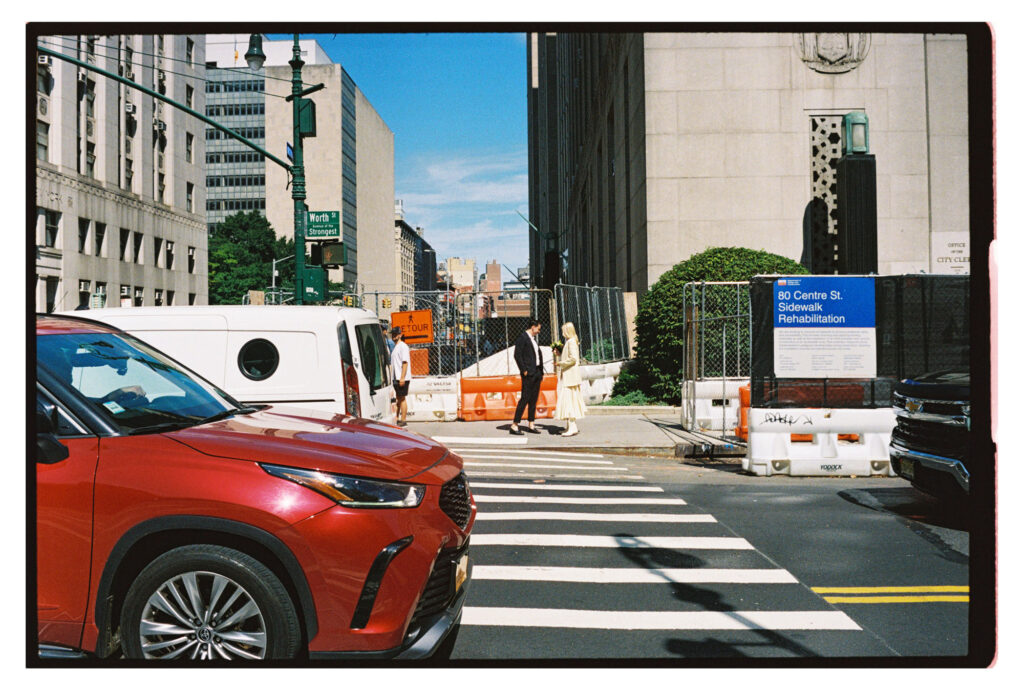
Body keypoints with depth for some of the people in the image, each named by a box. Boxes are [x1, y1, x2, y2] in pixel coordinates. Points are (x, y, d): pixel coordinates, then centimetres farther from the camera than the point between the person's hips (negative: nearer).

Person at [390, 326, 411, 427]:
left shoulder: (403, 346, -11)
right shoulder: (395, 347, 18)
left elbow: (405, 362, -17)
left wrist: (402, 378, -22)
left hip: (402, 378, -9)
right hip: (395, 378, 9)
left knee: (402, 398, -6)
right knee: (398, 399, 12)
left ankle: (403, 420, -2)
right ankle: (397, 419, 18)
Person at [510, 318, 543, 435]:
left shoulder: (533, 339, 19)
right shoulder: (522, 338, -9)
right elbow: (517, 355, -15)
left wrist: (541, 372, 15)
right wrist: (524, 370, -17)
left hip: (537, 372, 9)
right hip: (529, 373, -9)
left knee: (533, 399, 9)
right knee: (525, 398, -10)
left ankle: (530, 425, 15)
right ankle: (514, 426, -7)